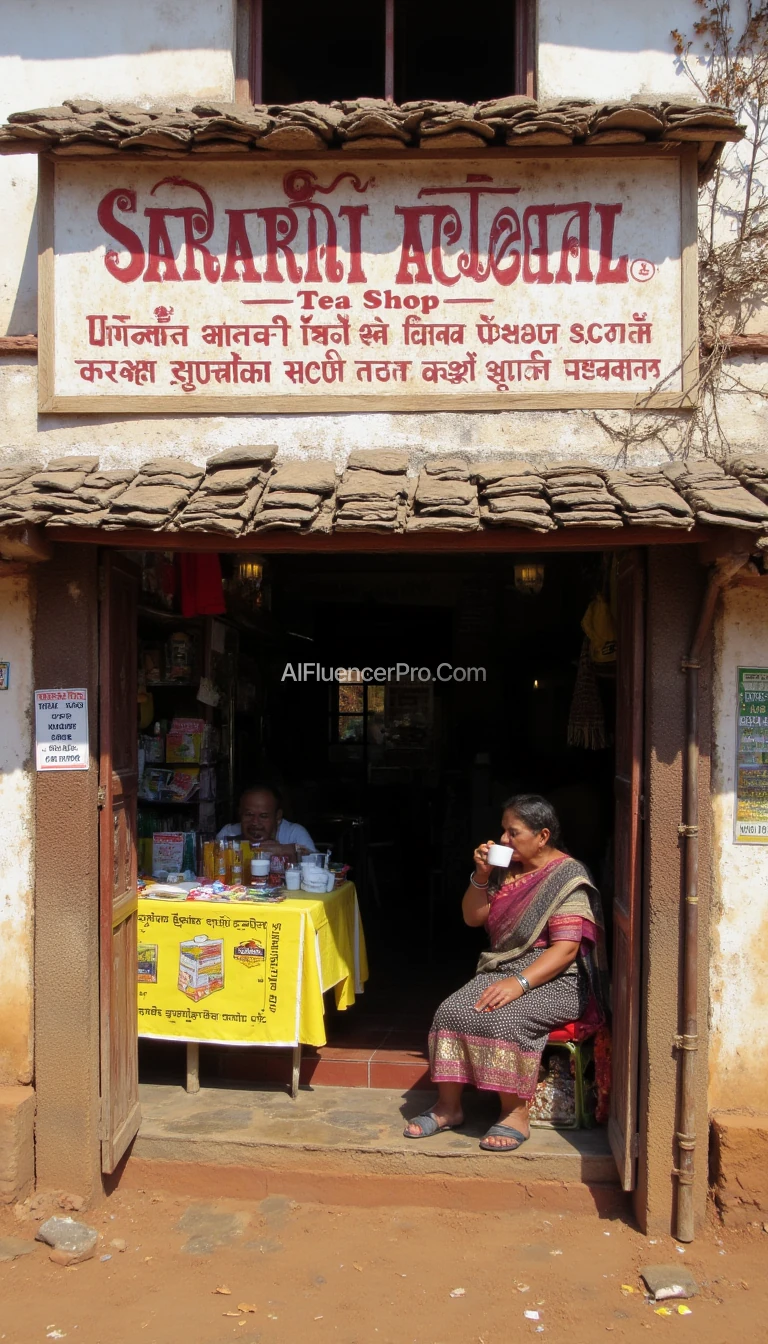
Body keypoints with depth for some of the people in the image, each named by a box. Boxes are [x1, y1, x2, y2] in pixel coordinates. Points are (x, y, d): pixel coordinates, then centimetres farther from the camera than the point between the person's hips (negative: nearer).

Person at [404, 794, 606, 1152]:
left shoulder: (568, 877, -11)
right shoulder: (507, 869, 12)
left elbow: (565, 949, -19)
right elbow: (473, 918, 14)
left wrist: (519, 983, -28)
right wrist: (481, 875, -2)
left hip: (555, 980, -7)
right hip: (502, 969, 7)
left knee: (506, 1018, -33)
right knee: (451, 1011, -17)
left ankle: (515, 1116, -18)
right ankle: (448, 1107, -5)